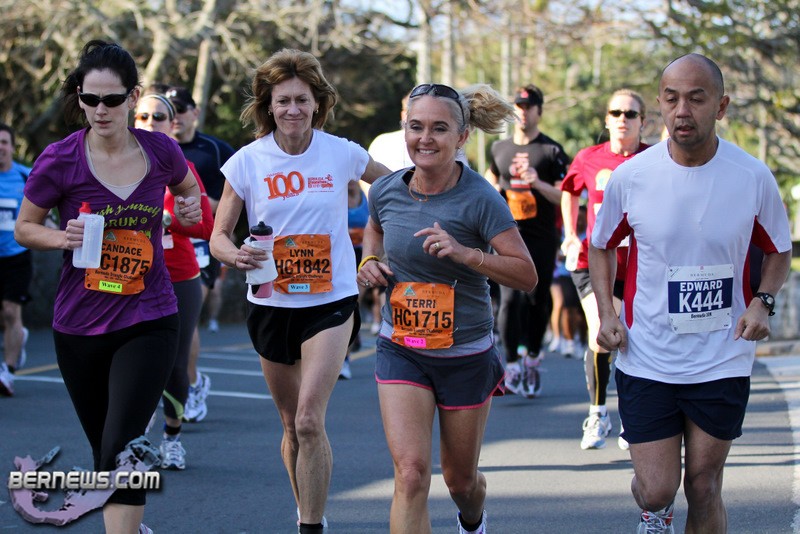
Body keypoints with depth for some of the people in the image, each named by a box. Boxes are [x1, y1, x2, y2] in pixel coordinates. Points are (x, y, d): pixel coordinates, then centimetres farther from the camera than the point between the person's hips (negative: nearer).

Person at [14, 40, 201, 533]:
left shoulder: (161, 151, -4)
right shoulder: (60, 160, -9)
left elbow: (187, 187, 20)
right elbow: (24, 229, 3)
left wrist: (191, 207, -3)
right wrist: (64, 237, -17)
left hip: (148, 322, -1)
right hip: (79, 327, 1)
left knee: (121, 449, -16)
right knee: (105, 451, 15)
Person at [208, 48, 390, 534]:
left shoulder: (343, 154, -4)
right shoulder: (247, 162, -4)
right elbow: (219, 235, -1)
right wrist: (236, 255, -22)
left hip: (332, 301, -2)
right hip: (271, 305, 2)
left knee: (310, 420, -17)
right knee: (293, 427, 12)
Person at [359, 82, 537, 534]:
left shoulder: (479, 199, -17)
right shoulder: (387, 191, -4)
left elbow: (527, 275, -19)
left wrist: (464, 253, -31)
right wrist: (370, 261, 0)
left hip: (467, 356, -2)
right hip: (401, 351, 2)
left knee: (461, 479, 16)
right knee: (411, 472, -17)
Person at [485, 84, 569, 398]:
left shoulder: (552, 151, 1)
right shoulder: (500, 148, 12)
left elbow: (564, 196, -4)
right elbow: (491, 177, 31)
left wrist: (538, 183, -20)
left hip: (542, 238, -1)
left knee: (539, 301, 4)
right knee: (510, 298, -12)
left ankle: (532, 360, 22)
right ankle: (512, 366, -9)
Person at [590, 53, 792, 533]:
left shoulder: (754, 177, -8)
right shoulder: (630, 177, -8)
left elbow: (779, 251, 8)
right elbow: (602, 246, 10)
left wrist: (762, 302, -10)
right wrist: (607, 312, -4)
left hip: (723, 362, 0)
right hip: (645, 360, 0)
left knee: (704, 488, 6)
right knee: (656, 489, 0)